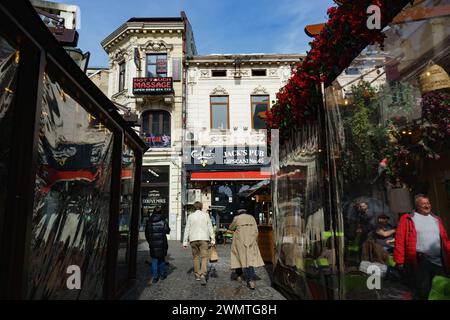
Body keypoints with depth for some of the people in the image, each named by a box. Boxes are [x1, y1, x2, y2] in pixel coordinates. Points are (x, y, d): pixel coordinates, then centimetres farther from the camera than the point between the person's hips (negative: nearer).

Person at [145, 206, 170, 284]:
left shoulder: (149, 221, 2)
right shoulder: (163, 221, -6)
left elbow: (146, 233, 6)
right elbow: (167, 231, -2)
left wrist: (149, 242, 18)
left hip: (153, 244, 1)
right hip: (162, 243, -1)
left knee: (154, 260, 7)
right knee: (162, 259, 15)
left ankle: (155, 277, 4)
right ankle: (162, 274, 23)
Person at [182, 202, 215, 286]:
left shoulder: (190, 216, 5)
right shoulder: (206, 215, 4)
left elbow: (187, 229, 3)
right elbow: (210, 228, 3)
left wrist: (185, 242, 4)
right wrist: (213, 239, 7)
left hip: (193, 239, 2)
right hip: (204, 238, -2)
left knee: (195, 257, 15)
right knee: (204, 257, -3)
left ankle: (197, 275, 20)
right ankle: (202, 275, -18)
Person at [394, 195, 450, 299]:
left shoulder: (436, 219, 19)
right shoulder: (407, 219, 1)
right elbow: (400, 240, -5)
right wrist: (400, 261, -10)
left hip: (439, 261, 5)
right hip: (420, 260, -5)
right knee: (422, 292, 1)